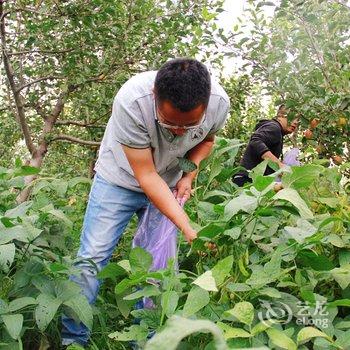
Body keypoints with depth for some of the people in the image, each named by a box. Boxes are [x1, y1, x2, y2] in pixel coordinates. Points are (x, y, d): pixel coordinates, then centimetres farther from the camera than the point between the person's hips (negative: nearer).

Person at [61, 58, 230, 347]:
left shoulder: (219, 103, -23)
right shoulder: (131, 101, -37)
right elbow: (145, 174, -31)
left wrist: (189, 172, -15)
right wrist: (187, 227, -36)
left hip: (168, 184, 3)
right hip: (120, 179, -2)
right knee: (91, 257, -5)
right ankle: (73, 339, 13)